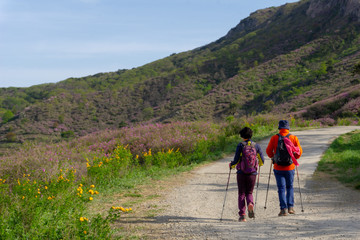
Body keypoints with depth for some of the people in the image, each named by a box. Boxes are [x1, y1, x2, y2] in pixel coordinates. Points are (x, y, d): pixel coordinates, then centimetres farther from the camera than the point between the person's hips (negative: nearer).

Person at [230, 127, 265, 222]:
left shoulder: (240, 145, -7)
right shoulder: (256, 145, 1)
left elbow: (236, 160, -10)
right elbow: (262, 160, 4)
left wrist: (231, 165, 12)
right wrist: (259, 163, 28)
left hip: (241, 173, -2)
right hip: (252, 173, 2)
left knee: (241, 194, 9)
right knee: (249, 193, 17)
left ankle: (242, 215, 2)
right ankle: (250, 204, -16)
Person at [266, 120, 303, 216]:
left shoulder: (274, 138, -5)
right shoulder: (294, 138, -2)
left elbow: (269, 151, 0)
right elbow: (299, 151, 0)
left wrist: (273, 157, 20)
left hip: (278, 168, -1)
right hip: (290, 167, 1)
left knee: (281, 188, 4)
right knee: (290, 187, 17)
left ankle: (283, 209, -2)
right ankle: (290, 207, 11)